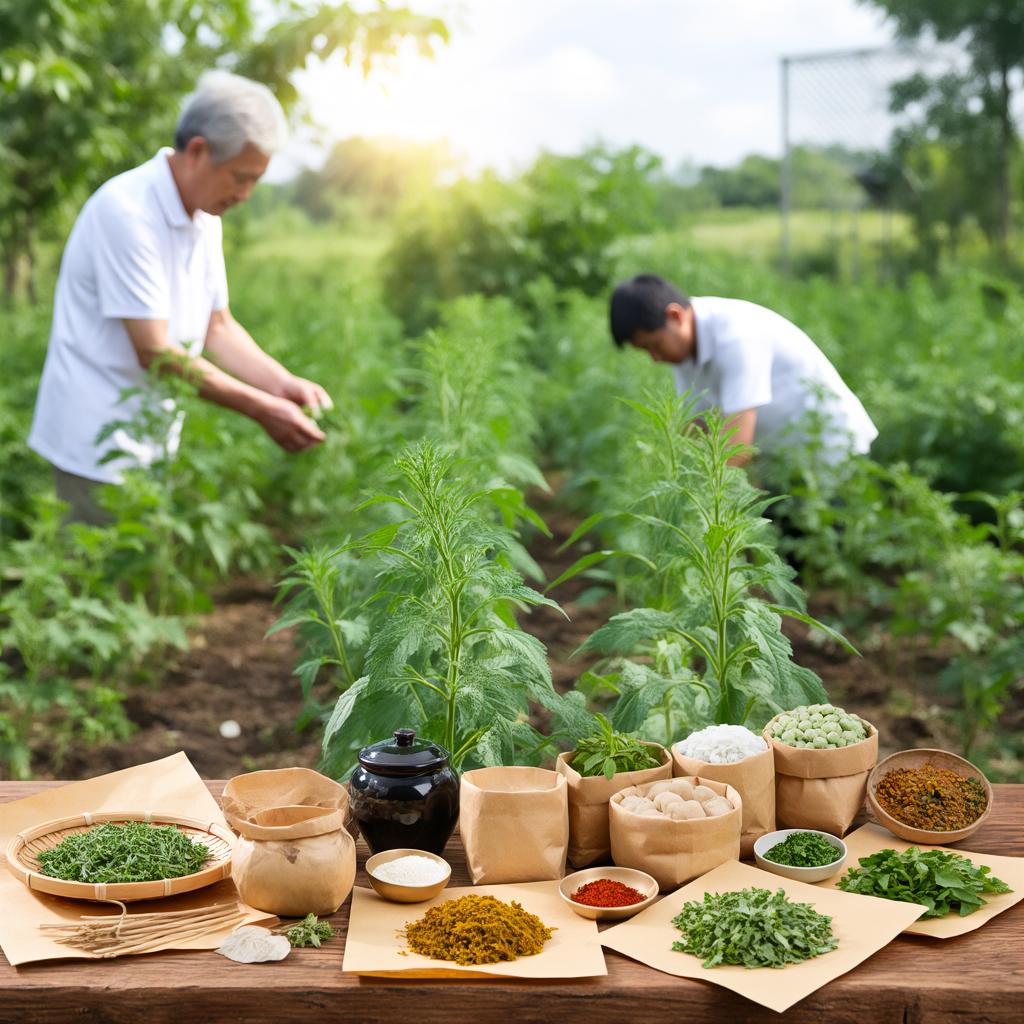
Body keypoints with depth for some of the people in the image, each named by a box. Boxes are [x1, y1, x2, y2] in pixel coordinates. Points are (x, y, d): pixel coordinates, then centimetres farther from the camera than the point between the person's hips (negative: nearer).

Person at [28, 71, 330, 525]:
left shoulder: (205, 216, 8)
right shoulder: (126, 210, -19)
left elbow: (216, 326, 13)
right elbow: (154, 353, -22)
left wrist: (283, 384, -4)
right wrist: (262, 409, -20)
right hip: (100, 448, -8)